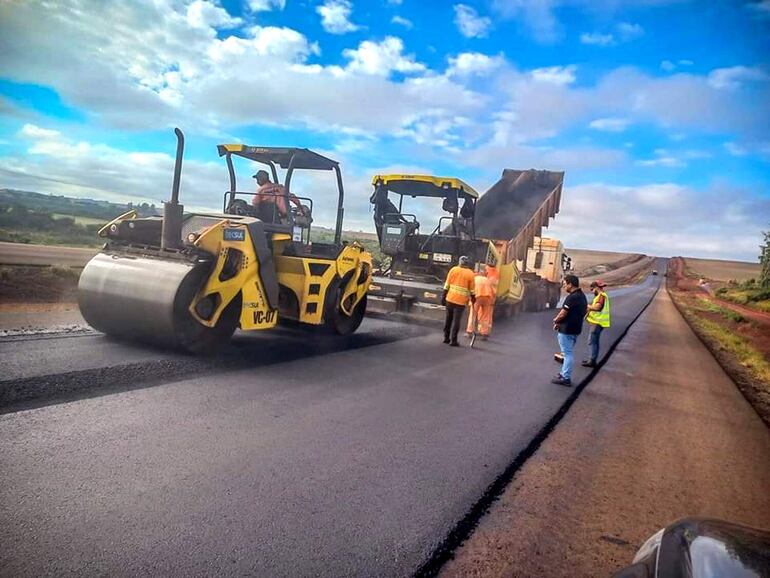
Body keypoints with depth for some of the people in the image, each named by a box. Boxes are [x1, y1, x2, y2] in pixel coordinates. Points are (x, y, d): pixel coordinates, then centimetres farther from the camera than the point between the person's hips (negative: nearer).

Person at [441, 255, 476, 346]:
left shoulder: (453, 269, 2)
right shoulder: (470, 273, -2)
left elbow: (447, 285, 1)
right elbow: (472, 290, 0)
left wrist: (443, 297, 6)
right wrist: (473, 299, 14)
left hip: (450, 299, 3)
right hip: (461, 301, -2)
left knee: (448, 319, 15)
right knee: (456, 321, 0)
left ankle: (446, 338, 22)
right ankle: (453, 341, 0)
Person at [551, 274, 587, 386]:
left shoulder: (572, 297, -21)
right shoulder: (582, 296, 11)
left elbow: (563, 313, -20)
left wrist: (556, 320, 0)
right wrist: (560, 321, 8)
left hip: (567, 330, -10)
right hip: (575, 328, 10)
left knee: (567, 353, -3)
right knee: (567, 353, 19)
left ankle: (566, 378, 3)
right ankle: (564, 374, 28)